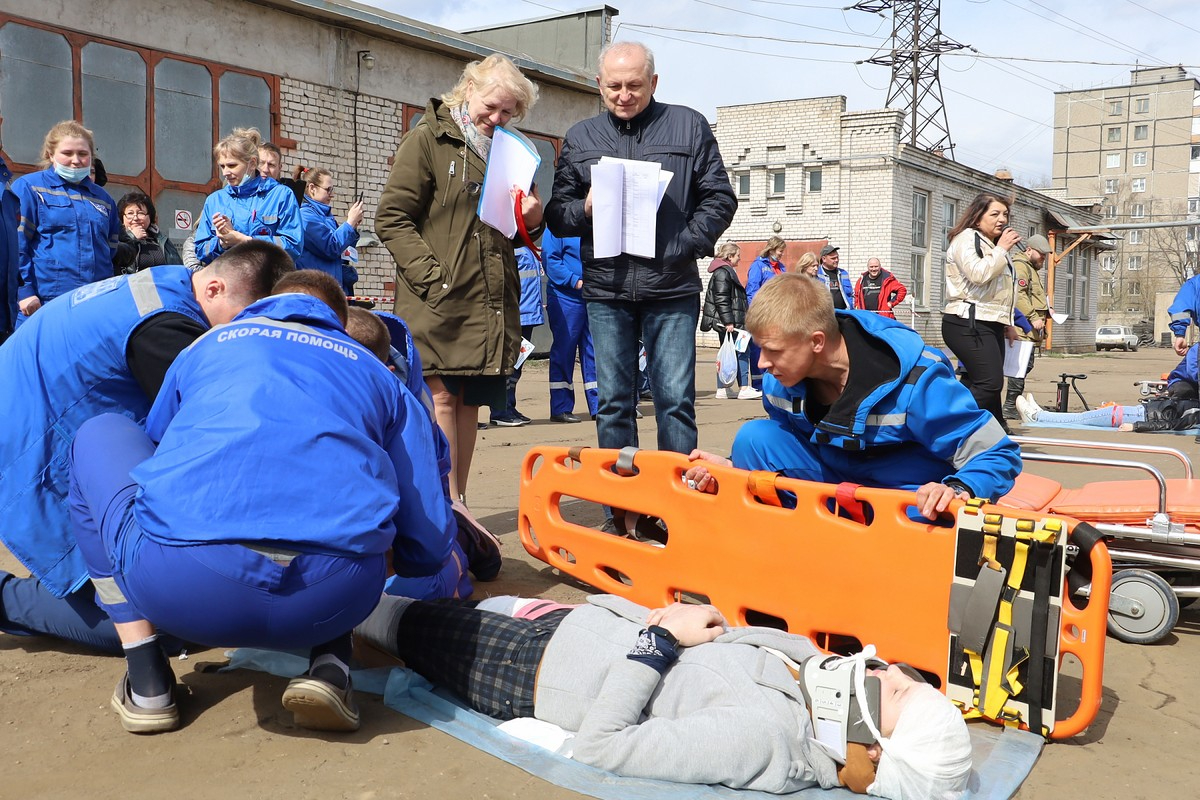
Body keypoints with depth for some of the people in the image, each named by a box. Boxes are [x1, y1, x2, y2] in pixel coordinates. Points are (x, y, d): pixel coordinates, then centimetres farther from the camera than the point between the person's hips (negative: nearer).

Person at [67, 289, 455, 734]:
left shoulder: (208, 345, 30)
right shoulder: (382, 377, 27)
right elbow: (429, 548, 21)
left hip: (174, 585, -1)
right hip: (334, 597, 1)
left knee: (99, 436, 31)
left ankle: (146, 681, 22)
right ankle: (330, 664, 12)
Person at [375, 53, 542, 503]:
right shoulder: (428, 139, 0)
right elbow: (392, 218, -7)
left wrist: (533, 220, 2)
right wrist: (433, 276, -16)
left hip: (492, 302, 6)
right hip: (441, 299, -6)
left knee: (471, 401, 9)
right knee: (442, 397, -7)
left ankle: (457, 502, 18)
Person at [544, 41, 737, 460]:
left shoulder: (690, 126, 8)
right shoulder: (579, 137, 14)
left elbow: (720, 198, 6)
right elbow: (556, 216, 14)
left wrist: (686, 244, -9)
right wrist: (585, 208, -8)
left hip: (672, 289, -2)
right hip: (606, 290, 2)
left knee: (677, 399, 0)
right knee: (613, 402, 7)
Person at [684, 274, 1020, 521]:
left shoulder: (915, 381, -29)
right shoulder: (781, 381, -11)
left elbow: (999, 455, -22)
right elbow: (786, 447, 8)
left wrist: (958, 490, -45)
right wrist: (733, 469, -12)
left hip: (912, 493, -4)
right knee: (754, 436, -17)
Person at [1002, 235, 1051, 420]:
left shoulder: (1032, 269, 28)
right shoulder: (1020, 266, -7)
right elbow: (1018, 295, -19)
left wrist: (1046, 310, 19)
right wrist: (1033, 317, -21)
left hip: (1031, 330, 11)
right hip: (1023, 328, -11)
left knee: (1025, 365, 10)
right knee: (1023, 364, -14)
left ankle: (1013, 405, 15)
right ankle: (1010, 407, -13)